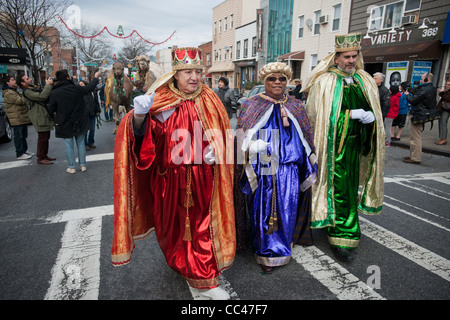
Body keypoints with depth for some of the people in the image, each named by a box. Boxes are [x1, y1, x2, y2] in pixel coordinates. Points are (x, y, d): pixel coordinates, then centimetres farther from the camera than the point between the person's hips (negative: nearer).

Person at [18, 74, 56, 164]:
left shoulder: (32, 89, 19)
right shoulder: (26, 92, -13)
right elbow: (42, 96, -28)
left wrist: (48, 85, 1)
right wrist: (48, 85, -17)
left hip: (45, 117, 10)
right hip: (40, 118, -10)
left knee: (46, 137, 16)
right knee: (42, 138, -6)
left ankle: (45, 155, 26)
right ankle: (40, 158, 1)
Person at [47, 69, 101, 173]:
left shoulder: (54, 93, -12)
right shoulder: (77, 89, -11)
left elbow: (51, 110, -7)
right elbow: (90, 88, 6)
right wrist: (96, 77, 22)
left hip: (65, 124, -1)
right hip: (79, 122, 1)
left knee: (69, 145, 8)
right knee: (81, 143, 13)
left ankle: (72, 167, 15)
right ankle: (83, 165, 19)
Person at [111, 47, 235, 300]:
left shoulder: (209, 100, 2)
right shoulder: (162, 101, -6)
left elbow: (222, 134, 8)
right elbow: (141, 134, -14)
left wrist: (214, 149, -10)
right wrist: (139, 116, -34)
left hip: (202, 177, 2)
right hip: (171, 177, -1)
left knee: (201, 224, 10)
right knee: (176, 225, 14)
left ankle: (202, 280, 32)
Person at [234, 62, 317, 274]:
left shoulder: (295, 106, 12)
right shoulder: (251, 106, 4)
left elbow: (306, 137, 16)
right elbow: (242, 137, 0)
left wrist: (308, 165, 13)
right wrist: (255, 147, -18)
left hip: (288, 170, 3)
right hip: (262, 170, -2)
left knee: (286, 210, 8)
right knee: (263, 210, 2)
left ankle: (282, 248, 31)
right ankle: (266, 254, 20)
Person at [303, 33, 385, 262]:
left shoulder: (365, 81, 12)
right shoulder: (324, 81, -6)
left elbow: (375, 110, 18)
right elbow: (316, 114, -12)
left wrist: (371, 116, -7)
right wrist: (351, 114, -16)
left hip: (354, 144, 6)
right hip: (332, 144, -6)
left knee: (350, 186, 14)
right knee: (338, 189, -5)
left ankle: (338, 229, 34)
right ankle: (342, 239, 6)